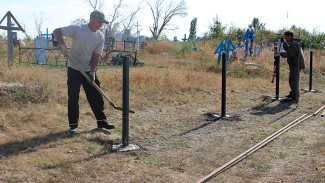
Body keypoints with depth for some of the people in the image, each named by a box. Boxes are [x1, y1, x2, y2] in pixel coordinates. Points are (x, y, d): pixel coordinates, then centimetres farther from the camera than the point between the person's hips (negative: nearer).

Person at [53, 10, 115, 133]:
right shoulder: (77, 29, -11)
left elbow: (96, 56, -1)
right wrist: (62, 44, -28)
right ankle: (73, 124, 10)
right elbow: (56, 32, -12)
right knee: (73, 98, -1)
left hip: (89, 71, 4)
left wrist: (92, 72, -11)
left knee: (96, 97, 4)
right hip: (74, 70, -3)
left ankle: (102, 121, 16)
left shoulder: (100, 37, -1)